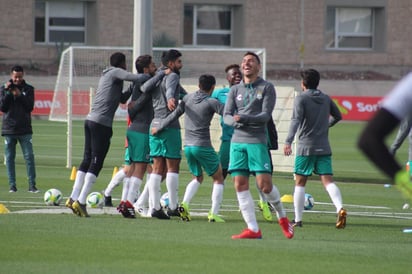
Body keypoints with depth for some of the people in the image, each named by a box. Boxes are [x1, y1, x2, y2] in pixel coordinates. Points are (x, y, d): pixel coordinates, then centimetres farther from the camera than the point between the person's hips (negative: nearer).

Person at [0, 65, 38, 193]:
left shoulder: (28, 89, 5)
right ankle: (12, 185, 6)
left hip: (25, 129, 0)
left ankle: (32, 185, -6)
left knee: (29, 157, -7)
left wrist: (20, 95, -16)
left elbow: (30, 107, -4)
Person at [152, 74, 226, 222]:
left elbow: (175, 115, 12)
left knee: (197, 178, 22)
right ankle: (214, 214, -1)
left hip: (188, 146, 6)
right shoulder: (211, 103, -8)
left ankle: (184, 204, -1)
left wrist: (158, 128, 25)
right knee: (218, 178, 8)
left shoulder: (188, 98, 6)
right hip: (203, 146, -6)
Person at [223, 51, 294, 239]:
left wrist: (244, 118, -20)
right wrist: (235, 121, -16)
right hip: (237, 141, 4)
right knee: (240, 185, -4)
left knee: (264, 185, -10)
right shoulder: (235, 90, 14)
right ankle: (253, 229, -2)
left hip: (257, 141, -4)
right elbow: (226, 116, 6)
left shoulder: (267, 88, 3)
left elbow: (266, 115, -7)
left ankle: (282, 216, 16)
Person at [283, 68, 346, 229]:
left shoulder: (301, 98, -5)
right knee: (328, 180, -4)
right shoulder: (326, 99, 11)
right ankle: (340, 208, -29)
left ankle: (297, 219, 8)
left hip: (305, 147, -4)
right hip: (324, 148, 4)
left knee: (300, 183, 7)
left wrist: (288, 141, -27)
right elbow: (338, 116, 25)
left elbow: (296, 120, -19)